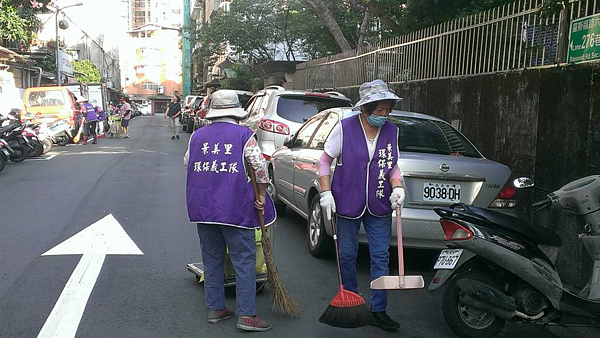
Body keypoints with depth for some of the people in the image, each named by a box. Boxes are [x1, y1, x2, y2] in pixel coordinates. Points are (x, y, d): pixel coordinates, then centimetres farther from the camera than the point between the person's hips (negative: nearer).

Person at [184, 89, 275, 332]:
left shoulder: (197, 136, 9)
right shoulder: (244, 135, -5)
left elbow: (187, 163, 21)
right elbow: (260, 167, -10)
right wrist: (261, 196, 0)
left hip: (202, 207, 5)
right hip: (235, 209, -5)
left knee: (212, 259, 15)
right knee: (244, 261, 1)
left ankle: (215, 309, 22)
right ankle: (246, 315, -1)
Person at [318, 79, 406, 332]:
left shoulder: (392, 131, 2)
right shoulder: (344, 128, -10)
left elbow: (393, 165, 12)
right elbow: (325, 161, -3)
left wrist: (397, 187, -7)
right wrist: (326, 193, -11)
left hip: (379, 208, 3)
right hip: (347, 204, -2)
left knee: (381, 258, 4)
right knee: (347, 256, 10)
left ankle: (378, 311, 14)